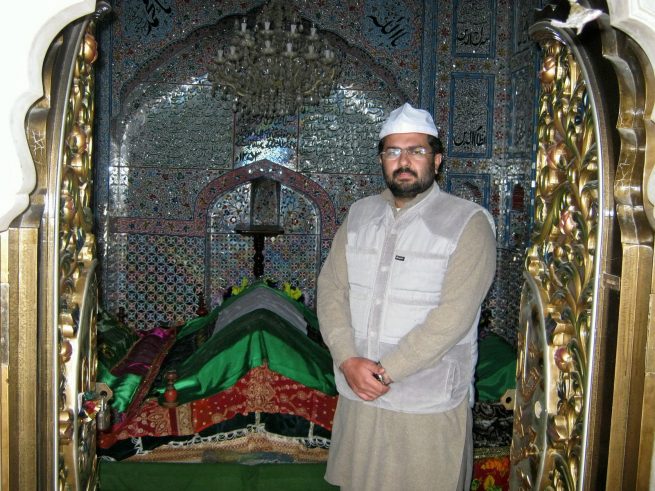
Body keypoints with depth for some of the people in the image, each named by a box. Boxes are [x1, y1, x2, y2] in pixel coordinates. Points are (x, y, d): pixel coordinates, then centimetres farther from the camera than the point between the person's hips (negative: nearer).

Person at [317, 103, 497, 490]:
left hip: (429, 404, -4)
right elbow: (331, 287, 1)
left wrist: (385, 371, -18)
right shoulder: (360, 214, 7)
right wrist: (348, 360, -13)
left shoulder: (469, 223, -10)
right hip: (358, 393, 5)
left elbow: (454, 316, -18)